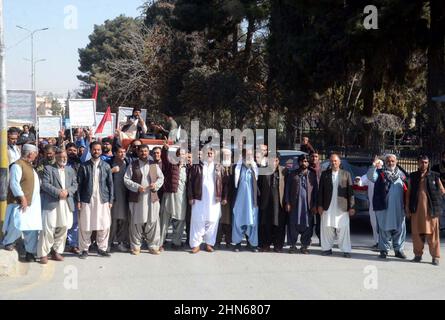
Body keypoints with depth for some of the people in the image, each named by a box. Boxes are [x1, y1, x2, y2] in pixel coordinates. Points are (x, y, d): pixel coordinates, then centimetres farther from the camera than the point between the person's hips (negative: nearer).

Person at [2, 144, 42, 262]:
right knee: (18, 225, -12)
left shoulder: (30, 166, 18)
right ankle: (7, 241, 16)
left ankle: (30, 252, 12)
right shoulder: (17, 165, -10)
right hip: (20, 202, -9)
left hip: (33, 203, 9)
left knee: (32, 229, 6)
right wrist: (22, 198, -23)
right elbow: (14, 183, -18)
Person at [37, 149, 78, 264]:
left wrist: (67, 191, -8)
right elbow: (45, 184, -7)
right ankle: (43, 254, -3)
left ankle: (57, 251, 17)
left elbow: (75, 185, 13)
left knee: (63, 228, 6)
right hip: (51, 203, -5)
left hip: (66, 204, 5)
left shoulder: (71, 170, 18)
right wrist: (58, 192, -16)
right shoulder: (48, 169, 3)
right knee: (48, 228, -8)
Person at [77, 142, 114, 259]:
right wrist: (78, 200, -4)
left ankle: (102, 248, 13)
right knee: (85, 226, 0)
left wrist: (110, 200, 1)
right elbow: (79, 184, 3)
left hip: (103, 200, 1)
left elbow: (110, 184, 8)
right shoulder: (84, 166, 3)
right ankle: (84, 249, 11)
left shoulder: (106, 166, 8)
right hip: (87, 200, -1)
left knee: (104, 226, 0)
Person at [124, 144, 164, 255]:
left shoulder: (154, 165, 12)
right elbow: (126, 179, 0)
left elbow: (161, 178, 15)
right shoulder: (132, 166, 5)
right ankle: (135, 246, 12)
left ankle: (153, 246, 11)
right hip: (137, 198, -2)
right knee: (136, 222, 2)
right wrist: (137, 187, -13)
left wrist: (156, 185, -6)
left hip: (152, 198, 2)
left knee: (153, 222, 1)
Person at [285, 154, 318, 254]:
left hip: (308, 204, 0)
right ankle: (293, 245, 9)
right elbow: (287, 189, 8)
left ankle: (304, 246, 10)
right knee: (293, 224, 0)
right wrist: (287, 203, -2)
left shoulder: (312, 175, 8)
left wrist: (315, 205, -1)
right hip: (295, 204, 0)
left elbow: (316, 190, 6)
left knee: (307, 225, 0)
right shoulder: (292, 175, 9)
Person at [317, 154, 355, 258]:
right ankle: (327, 248, 15)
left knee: (343, 229, -2)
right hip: (328, 207, 2)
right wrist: (320, 205, 2)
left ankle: (346, 250, 3)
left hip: (342, 207, -2)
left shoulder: (346, 174, 4)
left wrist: (351, 207, -2)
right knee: (327, 228, 5)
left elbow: (350, 191, 2)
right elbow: (320, 191, 8)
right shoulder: (324, 174, 8)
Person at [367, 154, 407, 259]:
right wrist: (374, 166, -30)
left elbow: (406, 189, 18)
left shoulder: (401, 174, 14)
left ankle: (399, 249, 17)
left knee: (400, 229, 6)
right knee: (384, 229, 3)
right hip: (384, 207, -3)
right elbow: (371, 177, -16)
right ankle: (384, 250, 11)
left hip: (399, 207, 4)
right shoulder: (380, 173, 3)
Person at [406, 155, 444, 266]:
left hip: (431, 209, -2)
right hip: (417, 209, 2)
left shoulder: (434, 176, 5)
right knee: (417, 232, 6)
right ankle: (418, 254, 17)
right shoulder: (413, 176, 10)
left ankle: (435, 256, 3)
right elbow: (408, 192, 10)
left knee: (432, 233, -2)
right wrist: (407, 208, 6)